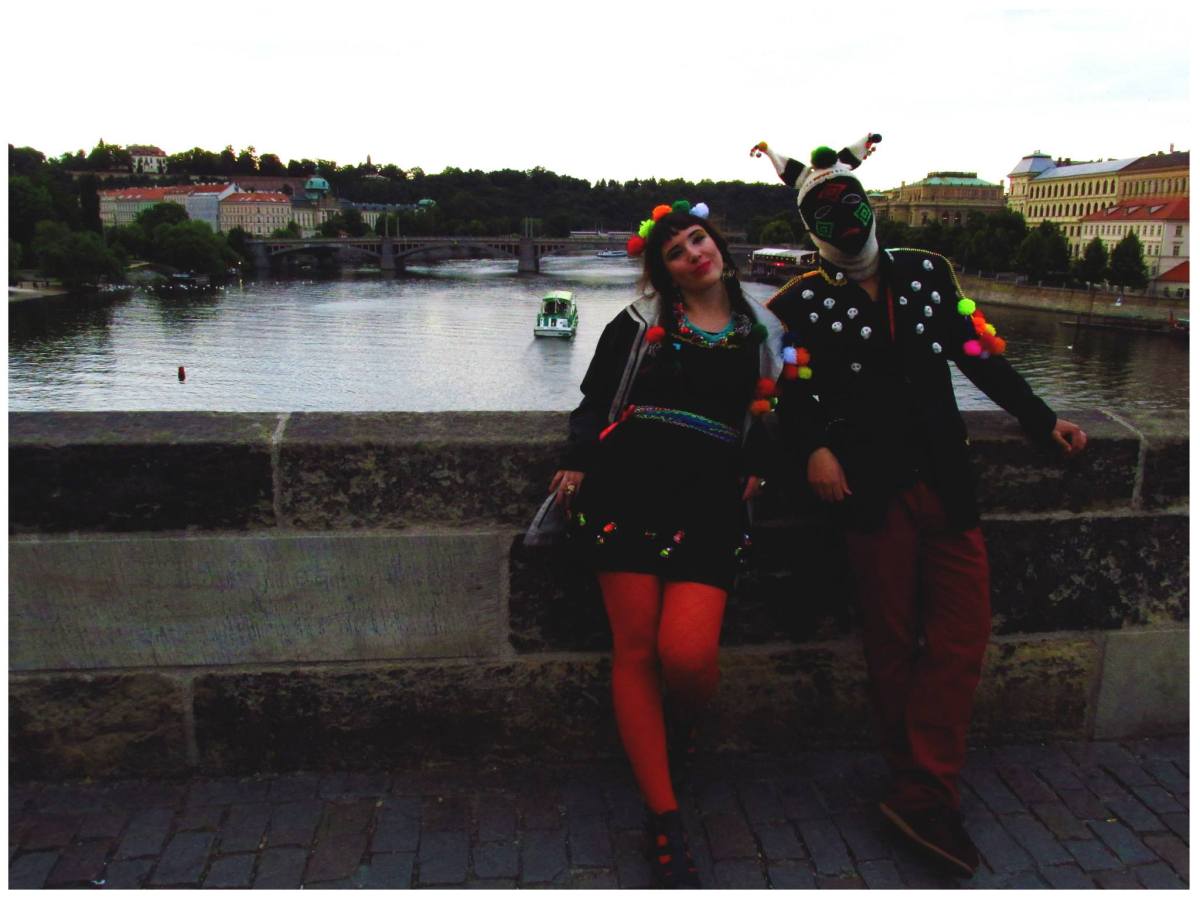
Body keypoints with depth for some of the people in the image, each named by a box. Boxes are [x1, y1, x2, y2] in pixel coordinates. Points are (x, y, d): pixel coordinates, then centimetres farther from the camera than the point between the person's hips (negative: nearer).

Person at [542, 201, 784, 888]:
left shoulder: (762, 331, 18)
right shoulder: (640, 323, 14)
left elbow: (777, 413, 24)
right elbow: (595, 400, 14)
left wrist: (759, 469, 8)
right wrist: (579, 464, 0)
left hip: (712, 496, 0)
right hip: (632, 483, 0)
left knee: (687, 654, -17)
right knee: (636, 649, -3)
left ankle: (689, 725, 23)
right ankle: (666, 822, 8)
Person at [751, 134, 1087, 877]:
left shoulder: (928, 273, 13)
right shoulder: (800, 302, 3)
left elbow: (980, 354, 16)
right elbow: (787, 391, -3)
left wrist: (1043, 420, 14)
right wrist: (812, 449, -20)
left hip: (948, 483, 4)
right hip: (873, 490, -4)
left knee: (962, 635, -1)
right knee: (893, 644, 5)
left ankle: (922, 799, 6)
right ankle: (923, 794, 19)